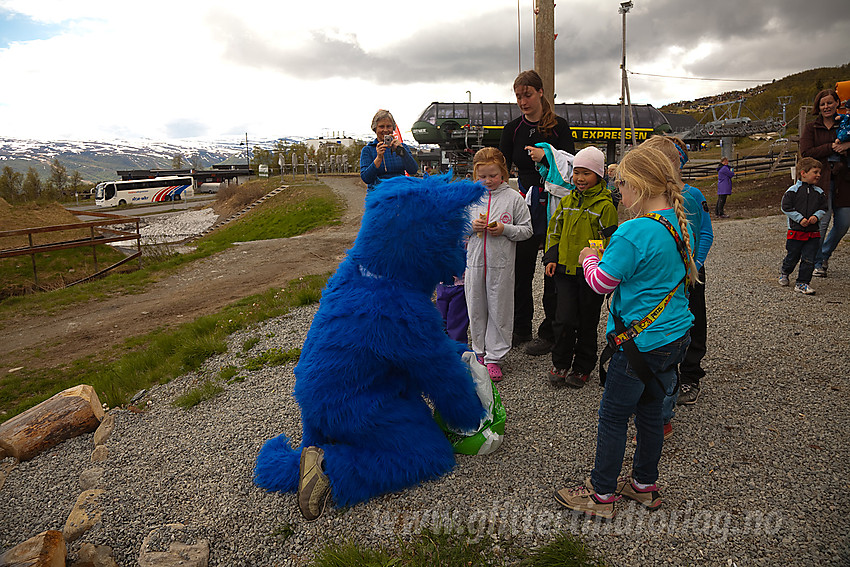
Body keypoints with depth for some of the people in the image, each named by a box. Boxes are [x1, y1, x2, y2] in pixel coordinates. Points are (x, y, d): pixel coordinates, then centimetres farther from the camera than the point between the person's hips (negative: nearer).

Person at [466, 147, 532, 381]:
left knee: (499, 310, 4)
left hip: (501, 264, -2)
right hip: (474, 262, 3)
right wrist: (471, 226, -10)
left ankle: (494, 357, 15)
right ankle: (480, 351, 27)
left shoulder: (513, 198, -2)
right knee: (476, 309, 10)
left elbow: (526, 229, 1)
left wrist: (505, 229, -15)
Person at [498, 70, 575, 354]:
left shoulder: (559, 126, 1)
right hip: (525, 205, 3)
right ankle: (521, 329, 23)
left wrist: (546, 156, -23)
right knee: (520, 269, 7)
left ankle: (548, 333, 15)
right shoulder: (512, 129, 8)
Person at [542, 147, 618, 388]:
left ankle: (582, 367, 25)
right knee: (564, 319, 0)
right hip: (565, 269, 3)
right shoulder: (567, 201, 8)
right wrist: (551, 258, 5)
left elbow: (610, 240, -7)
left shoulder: (605, 205, -8)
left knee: (587, 322, 9)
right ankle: (560, 363, 19)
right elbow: (554, 230, 15)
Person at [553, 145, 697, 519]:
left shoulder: (633, 232, -24)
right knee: (649, 408, 20)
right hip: (676, 336, 8)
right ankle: (644, 485, 35)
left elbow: (602, 283, -16)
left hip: (640, 342, -8)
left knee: (613, 416, 6)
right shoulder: (679, 225, 4)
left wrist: (589, 259, 5)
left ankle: (601, 494, 20)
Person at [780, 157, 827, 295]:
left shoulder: (819, 192, 8)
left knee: (809, 259, -2)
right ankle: (784, 272, 36)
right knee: (792, 257, 7)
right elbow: (786, 207, -8)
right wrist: (800, 218, -15)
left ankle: (802, 283, 7)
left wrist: (816, 216, -10)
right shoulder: (793, 190, -5)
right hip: (795, 231, -3)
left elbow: (823, 208, 11)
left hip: (813, 232, 3)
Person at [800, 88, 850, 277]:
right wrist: (831, 147, -14)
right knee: (822, 221, -11)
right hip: (820, 180, -4)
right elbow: (806, 153, -7)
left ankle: (824, 255, 27)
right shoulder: (811, 128, 5)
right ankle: (817, 264, 3)